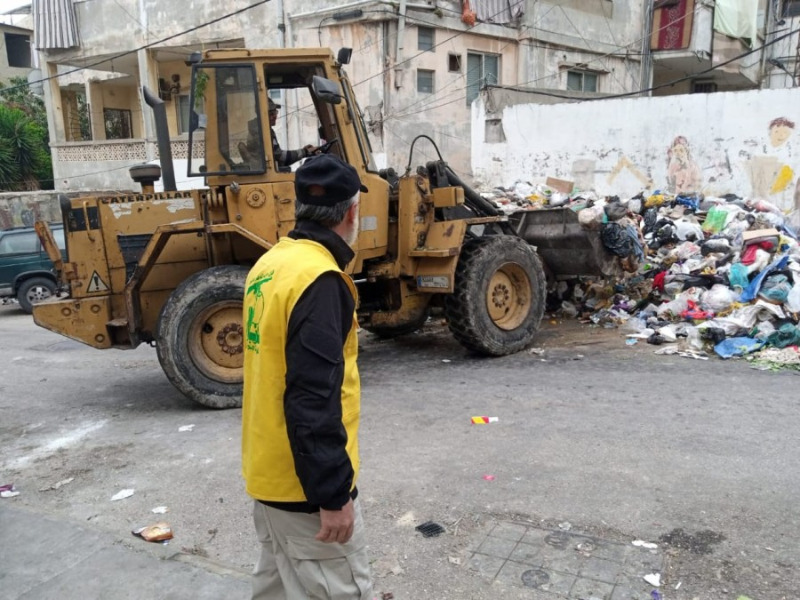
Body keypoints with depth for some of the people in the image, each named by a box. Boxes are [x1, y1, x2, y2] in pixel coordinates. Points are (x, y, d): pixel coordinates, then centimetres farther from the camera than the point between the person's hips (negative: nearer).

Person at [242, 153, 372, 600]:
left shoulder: (269, 265, 4)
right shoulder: (319, 280, -23)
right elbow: (313, 399, -27)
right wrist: (332, 493, -20)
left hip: (268, 468, 9)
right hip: (304, 480, -9)